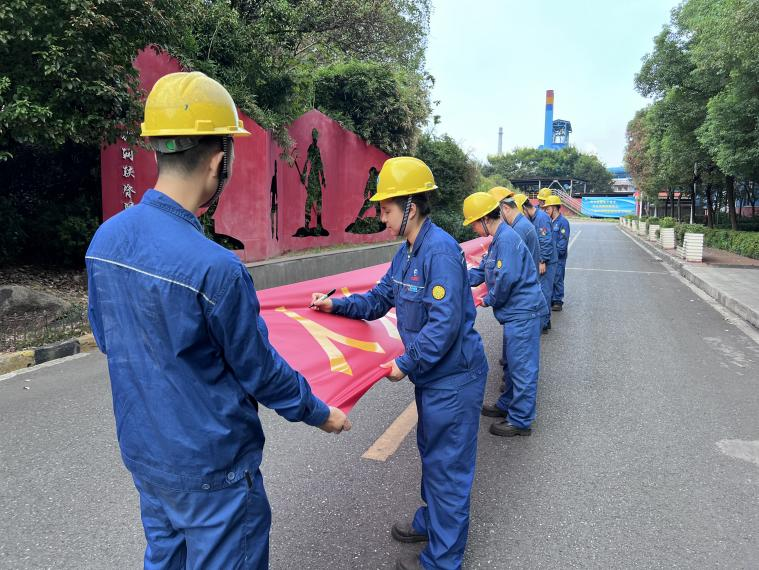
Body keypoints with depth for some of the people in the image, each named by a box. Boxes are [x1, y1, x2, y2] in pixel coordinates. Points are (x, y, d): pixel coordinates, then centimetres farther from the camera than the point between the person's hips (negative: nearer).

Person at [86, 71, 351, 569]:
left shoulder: (104, 239, -7)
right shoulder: (215, 267, -30)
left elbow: (106, 338, 7)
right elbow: (260, 371, -17)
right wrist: (319, 414, 0)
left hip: (141, 451, 7)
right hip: (210, 467, -6)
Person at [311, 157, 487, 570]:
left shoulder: (441, 250, -24)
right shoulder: (406, 252, 7)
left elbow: (445, 324, -27)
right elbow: (378, 300, 16)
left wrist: (406, 363, -20)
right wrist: (336, 305, 5)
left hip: (453, 378, -9)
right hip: (432, 373, 9)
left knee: (447, 466, 5)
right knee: (431, 453, 24)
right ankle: (432, 520, 45)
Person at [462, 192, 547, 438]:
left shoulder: (506, 238, -20)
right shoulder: (499, 238, 12)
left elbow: (506, 279, -25)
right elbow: (485, 271, 20)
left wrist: (489, 300, -9)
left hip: (523, 313, -11)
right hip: (516, 312, 11)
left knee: (521, 367, 0)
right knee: (513, 363, 22)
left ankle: (520, 420, 11)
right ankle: (508, 404, 38)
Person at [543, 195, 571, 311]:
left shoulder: (563, 222, -13)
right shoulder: (550, 221, 9)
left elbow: (563, 242, -16)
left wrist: (555, 252, -16)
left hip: (558, 258, -7)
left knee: (557, 280, 2)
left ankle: (558, 302, 12)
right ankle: (551, 299, 25)